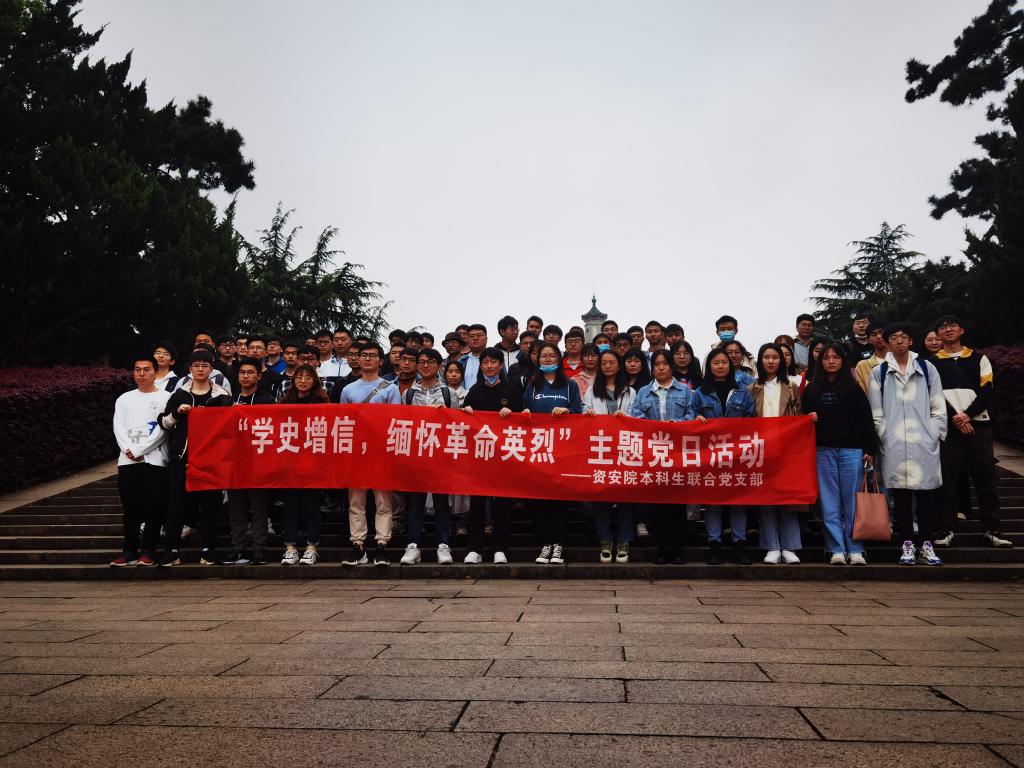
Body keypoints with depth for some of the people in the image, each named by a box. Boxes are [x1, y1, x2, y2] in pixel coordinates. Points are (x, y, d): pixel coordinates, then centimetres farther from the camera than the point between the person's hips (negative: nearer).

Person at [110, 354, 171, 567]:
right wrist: (128, 450, -9)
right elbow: (118, 427, 8)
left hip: (154, 460, -4)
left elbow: (162, 429, -7)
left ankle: (148, 551, 4)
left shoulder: (165, 397, 3)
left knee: (152, 507, -4)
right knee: (130, 508, 7)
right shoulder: (124, 399, 17)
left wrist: (138, 450, -11)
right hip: (127, 461, 4)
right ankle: (129, 550, 14)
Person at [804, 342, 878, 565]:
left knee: (852, 501, 1)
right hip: (823, 451, 1)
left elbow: (866, 420, 3)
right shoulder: (812, 390, 10)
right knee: (830, 503, 1)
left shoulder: (853, 388, 6)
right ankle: (837, 550, 5)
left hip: (851, 450, -1)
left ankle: (855, 550, 7)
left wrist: (870, 450, -3)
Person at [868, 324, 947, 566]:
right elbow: (876, 412, 7)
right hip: (894, 445, 0)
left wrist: (936, 434, 0)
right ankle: (908, 545, 10)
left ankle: (926, 545, 9)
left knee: (926, 493, 1)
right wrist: (881, 437, 0)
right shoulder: (879, 372, 8)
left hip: (924, 442, 0)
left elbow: (938, 407, 8)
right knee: (900, 494, 2)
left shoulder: (926, 368, 10)